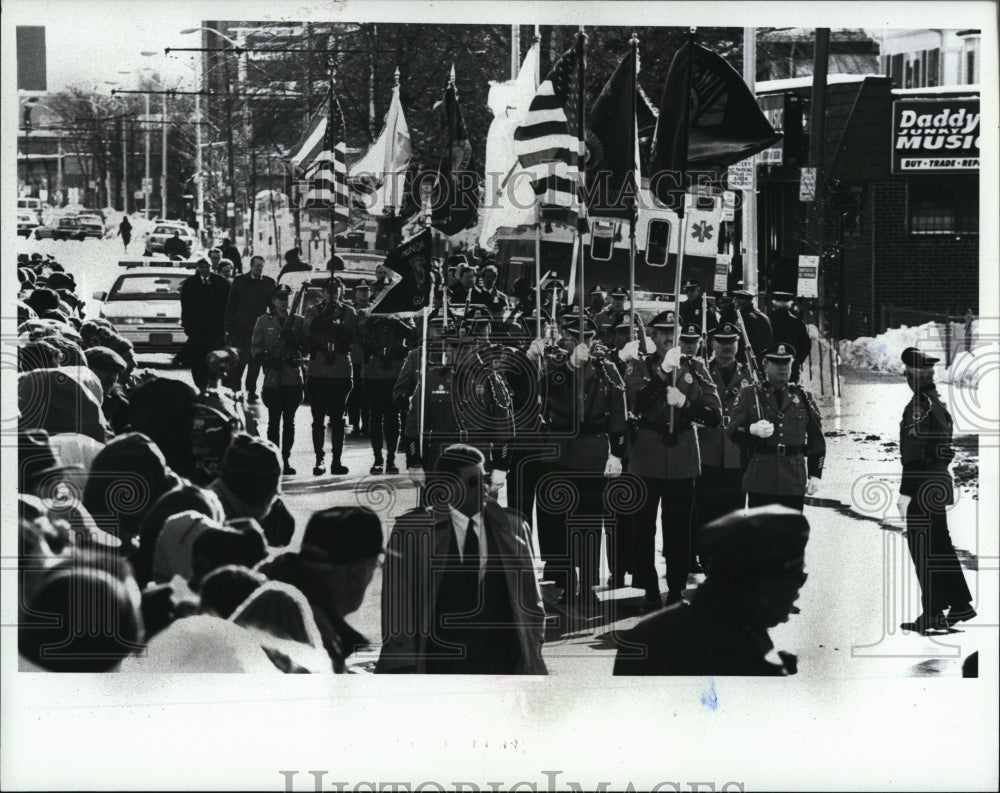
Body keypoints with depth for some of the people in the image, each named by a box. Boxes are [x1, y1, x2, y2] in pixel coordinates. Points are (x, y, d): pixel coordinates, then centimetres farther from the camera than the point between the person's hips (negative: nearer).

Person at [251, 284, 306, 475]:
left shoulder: (297, 321, 10)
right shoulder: (263, 321, 7)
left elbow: (306, 346, 7)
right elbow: (255, 347, 3)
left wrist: (294, 339, -12)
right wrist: (266, 358, -16)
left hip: (293, 378, 2)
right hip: (272, 378, -2)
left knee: (289, 421, 5)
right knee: (274, 421, -1)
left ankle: (285, 459, 10)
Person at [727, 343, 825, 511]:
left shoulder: (803, 397, 13)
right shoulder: (748, 395, 7)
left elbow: (817, 439, 14)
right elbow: (733, 432, -1)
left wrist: (815, 475, 7)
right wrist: (752, 430, -23)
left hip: (794, 481, 2)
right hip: (760, 477, -2)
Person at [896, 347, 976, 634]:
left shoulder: (918, 406, -16)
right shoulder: (938, 403, 13)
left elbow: (913, 451, -20)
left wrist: (905, 492, -19)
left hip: (923, 485, -9)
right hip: (940, 480, 9)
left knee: (922, 549, -3)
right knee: (940, 547, 15)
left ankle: (932, 615, -1)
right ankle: (960, 604, 19)